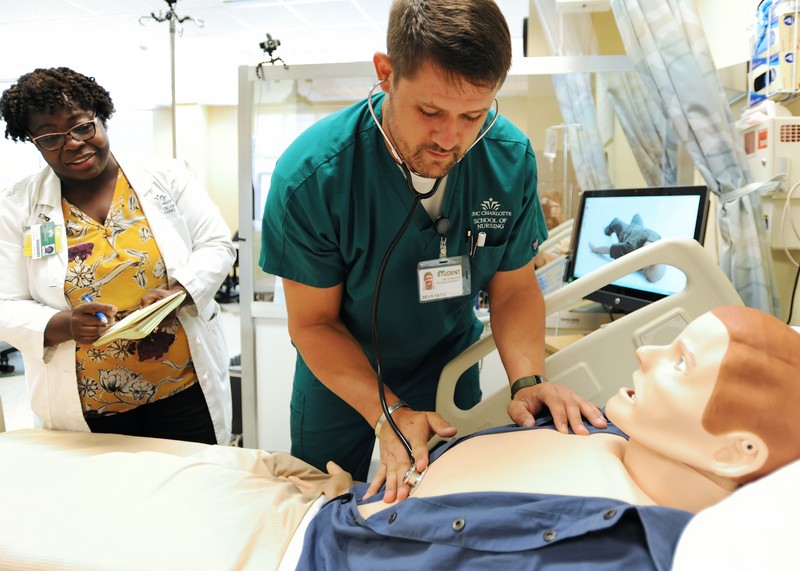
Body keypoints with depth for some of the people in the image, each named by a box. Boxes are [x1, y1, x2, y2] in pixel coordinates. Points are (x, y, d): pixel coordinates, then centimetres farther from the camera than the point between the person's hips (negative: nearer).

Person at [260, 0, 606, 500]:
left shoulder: (511, 158, -22)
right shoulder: (310, 176, -31)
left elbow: (515, 288, -11)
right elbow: (313, 322, -21)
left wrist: (529, 380, -28)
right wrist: (389, 414, -32)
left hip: (450, 364, 2)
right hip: (341, 369, -1)